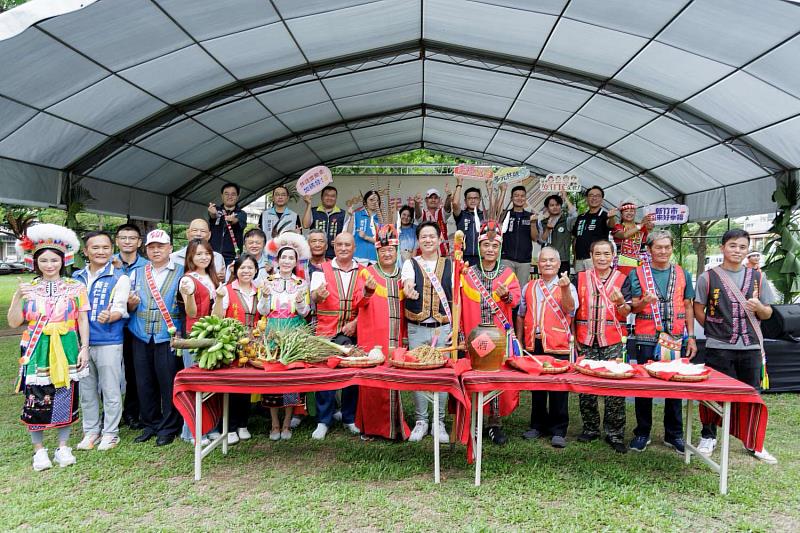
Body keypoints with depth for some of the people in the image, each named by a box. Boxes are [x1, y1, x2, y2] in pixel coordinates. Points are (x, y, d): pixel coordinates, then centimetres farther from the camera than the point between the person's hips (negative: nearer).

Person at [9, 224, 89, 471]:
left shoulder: (75, 288, 2)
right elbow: (14, 322, 1)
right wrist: (18, 298, -13)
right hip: (37, 351, 0)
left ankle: (63, 447, 21)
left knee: (66, 398, 6)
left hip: (67, 350, 0)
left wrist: (84, 348, -3)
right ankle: (39, 450, 19)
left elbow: (83, 321, 4)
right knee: (35, 400, 2)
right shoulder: (27, 289, 4)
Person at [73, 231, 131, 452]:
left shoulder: (119, 278, -2)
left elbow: (120, 309, -9)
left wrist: (109, 316, -30)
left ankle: (110, 432, 16)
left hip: (109, 341, -4)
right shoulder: (77, 277, 11)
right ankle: (90, 431, 27)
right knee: (87, 389, 13)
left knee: (110, 390, 3)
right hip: (81, 340, 4)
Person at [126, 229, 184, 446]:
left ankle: (168, 428, 11)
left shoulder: (181, 273, 4)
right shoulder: (137, 273, 15)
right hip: (142, 337, 4)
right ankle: (150, 424, 23)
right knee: (144, 383, 8)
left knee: (168, 383, -1)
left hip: (168, 336, -4)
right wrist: (131, 304, -5)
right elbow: (128, 307, 17)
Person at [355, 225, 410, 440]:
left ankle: (394, 426, 12)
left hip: (396, 339, 3)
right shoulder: (367, 273, 4)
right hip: (373, 337, -3)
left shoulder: (402, 276, 15)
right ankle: (370, 425, 10)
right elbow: (360, 303, -9)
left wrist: (405, 336, 8)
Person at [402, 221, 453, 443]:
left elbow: (455, 298, 6)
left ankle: (438, 421, 16)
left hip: (443, 327, 0)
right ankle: (420, 420, 16)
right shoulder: (410, 264, 6)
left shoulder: (450, 265, 8)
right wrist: (409, 291, -39)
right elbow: (407, 285, -15)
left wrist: (456, 327, -3)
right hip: (417, 328, 0)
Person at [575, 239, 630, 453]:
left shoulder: (622, 279, 5)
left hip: (613, 342, -1)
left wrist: (621, 303, -20)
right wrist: (573, 336, 3)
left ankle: (614, 434, 7)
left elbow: (626, 313, 1)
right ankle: (590, 428, 19)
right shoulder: (581, 278, 8)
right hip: (586, 342, 1)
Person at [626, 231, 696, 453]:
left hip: (676, 339, 2)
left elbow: (688, 307, 12)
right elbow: (633, 308, 0)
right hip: (647, 339, -2)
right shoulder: (637, 274, 2)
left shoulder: (682, 274, 10)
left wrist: (691, 337, 6)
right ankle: (642, 433, 15)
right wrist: (644, 301, -22)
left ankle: (674, 434, 20)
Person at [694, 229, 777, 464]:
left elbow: (767, 313, 10)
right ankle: (708, 438, 22)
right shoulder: (708, 277, -1)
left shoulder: (757, 277, 8)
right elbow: (698, 310, 4)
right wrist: (715, 328, -1)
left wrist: (759, 307, -11)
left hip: (751, 347, 3)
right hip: (719, 348, -3)